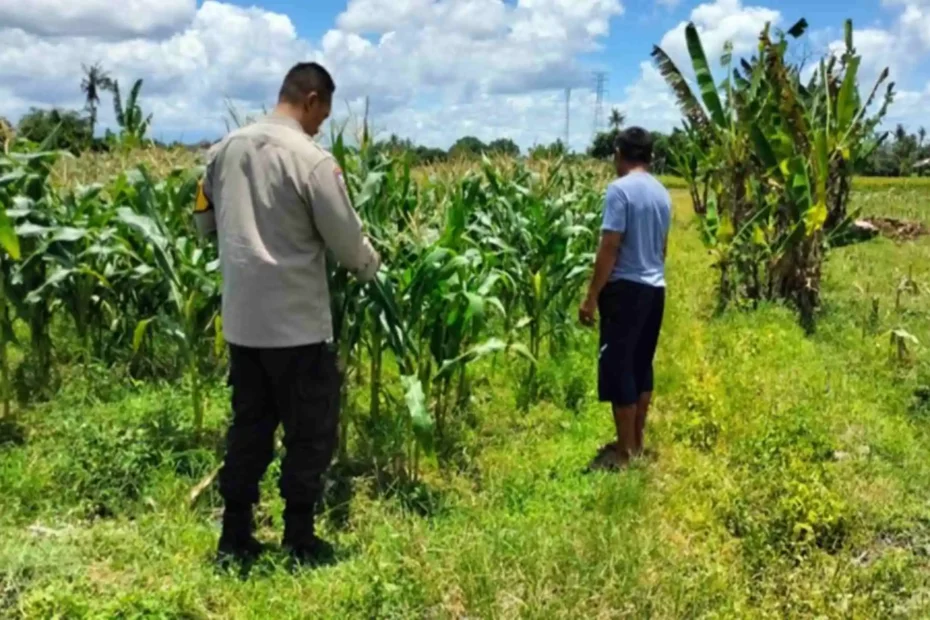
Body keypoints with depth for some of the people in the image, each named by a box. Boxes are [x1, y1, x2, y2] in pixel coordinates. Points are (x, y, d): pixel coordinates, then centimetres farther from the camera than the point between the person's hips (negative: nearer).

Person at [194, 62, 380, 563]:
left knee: (249, 426, 17)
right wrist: (371, 266, 10)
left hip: (241, 319, 7)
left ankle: (234, 536, 24)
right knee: (310, 431, 8)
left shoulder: (225, 150, 5)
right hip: (298, 321, -6)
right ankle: (299, 540, 16)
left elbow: (205, 223, 16)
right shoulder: (312, 160, -15)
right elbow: (346, 241, -10)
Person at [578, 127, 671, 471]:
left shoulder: (620, 189, -13)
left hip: (626, 289, -8)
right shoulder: (662, 193, 10)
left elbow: (610, 247, -17)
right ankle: (636, 443, 24)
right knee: (641, 367, 15)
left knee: (618, 368, -1)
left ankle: (625, 452, 4)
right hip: (655, 288, 8)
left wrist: (591, 296, -13)